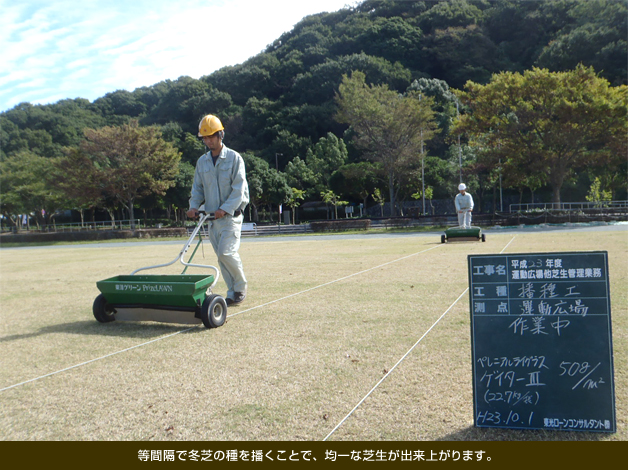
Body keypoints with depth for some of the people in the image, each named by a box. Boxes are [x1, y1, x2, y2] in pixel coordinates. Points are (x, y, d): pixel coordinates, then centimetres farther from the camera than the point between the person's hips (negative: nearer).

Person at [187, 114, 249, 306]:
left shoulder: (234, 158, -4)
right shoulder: (202, 161, 11)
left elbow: (239, 188, -11)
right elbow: (197, 188, 14)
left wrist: (225, 209, -21)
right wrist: (194, 206, -5)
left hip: (231, 215, -5)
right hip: (212, 217, 5)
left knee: (226, 252, -16)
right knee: (221, 257, 5)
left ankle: (241, 286, 5)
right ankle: (233, 293, 15)